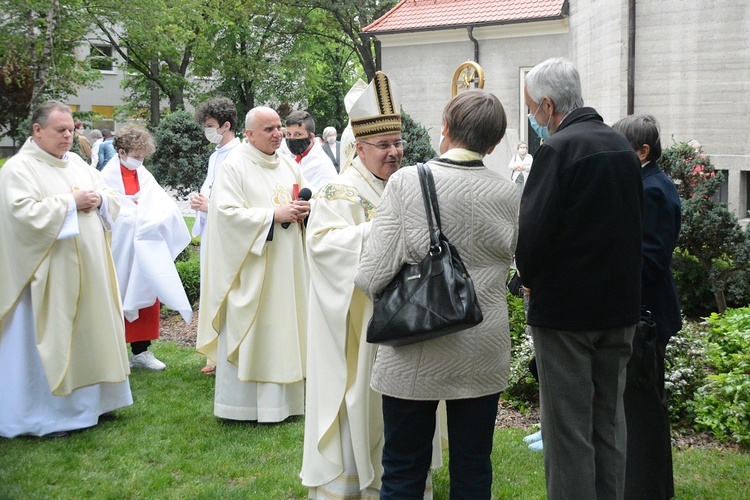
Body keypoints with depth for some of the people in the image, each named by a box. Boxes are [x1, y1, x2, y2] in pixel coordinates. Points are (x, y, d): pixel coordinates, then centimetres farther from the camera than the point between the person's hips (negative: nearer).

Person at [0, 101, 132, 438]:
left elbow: (112, 199, 14)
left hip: (88, 269, 7)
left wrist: (98, 200, -8)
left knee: (89, 332, 13)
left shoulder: (77, 164, 13)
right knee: (51, 338, -2)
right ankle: (47, 415, 9)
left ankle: (87, 401, 26)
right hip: (49, 274, -7)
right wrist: (71, 202, -18)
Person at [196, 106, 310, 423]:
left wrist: (305, 209, -4)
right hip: (251, 268, -6)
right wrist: (274, 215, -19)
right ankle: (241, 403, 8)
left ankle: (281, 397, 18)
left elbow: (308, 198, 20)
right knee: (248, 332, -2)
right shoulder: (234, 167, -7)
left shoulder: (288, 165, 12)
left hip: (286, 269, 6)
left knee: (283, 329, 9)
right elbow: (227, 212, -16)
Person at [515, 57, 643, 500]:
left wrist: (529, 276, -1)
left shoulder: (558, 149, -16)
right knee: (609, 420, 16)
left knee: (568, 428, 1)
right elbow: (635, 224, 14)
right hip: (620, 303, 8)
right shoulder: (623, 147, 8)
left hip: (565, 307, -7)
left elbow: (533, 230, -19)